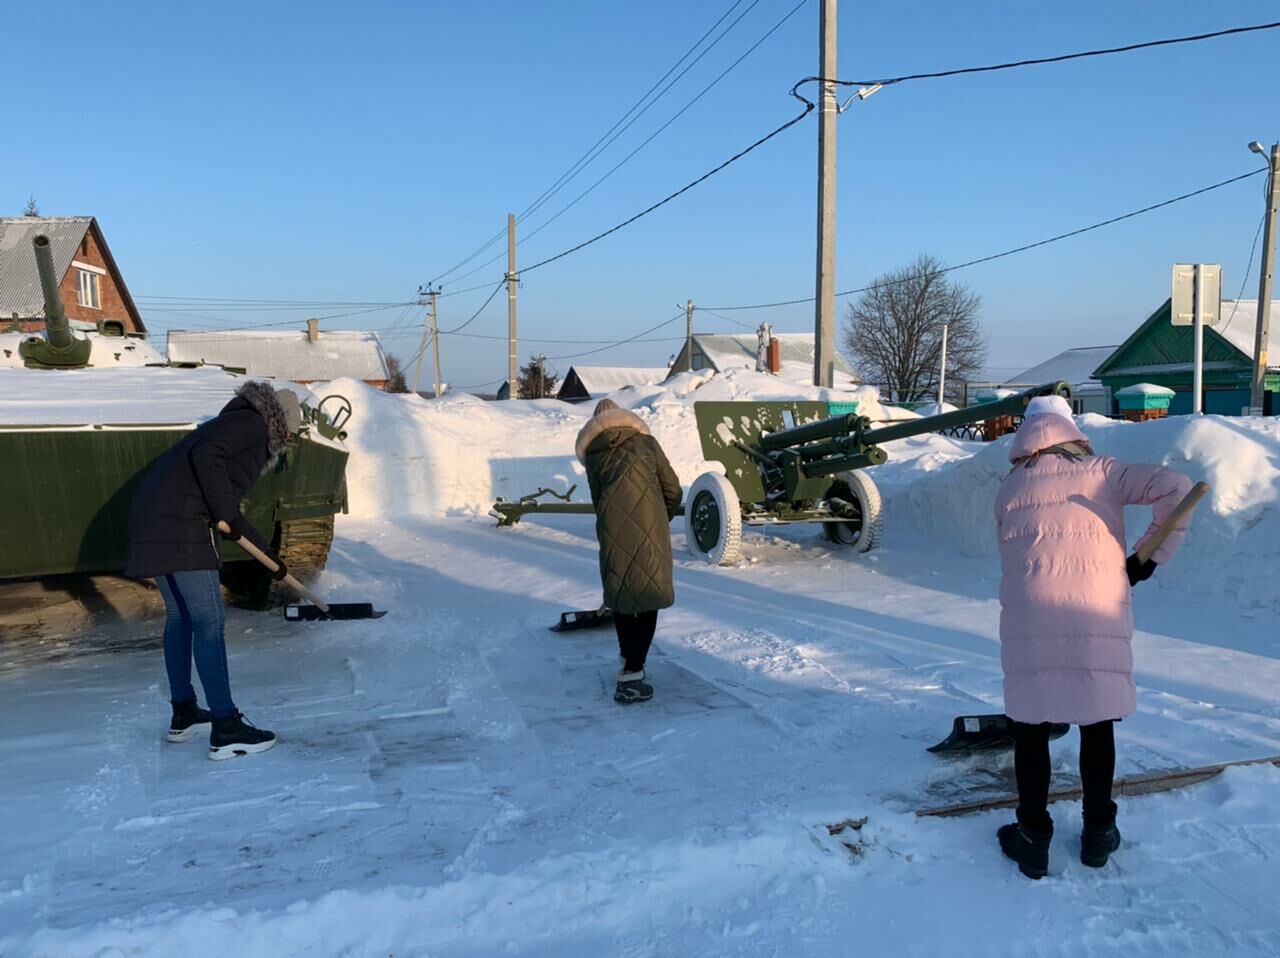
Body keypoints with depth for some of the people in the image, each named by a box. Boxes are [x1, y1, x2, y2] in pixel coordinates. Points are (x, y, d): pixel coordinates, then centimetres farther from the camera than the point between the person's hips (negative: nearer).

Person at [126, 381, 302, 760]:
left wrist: (266, 551, 32)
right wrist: (226, 513, -18)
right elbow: (204, 455, -22)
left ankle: (184, 714, 29)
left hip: (156, 519, 11)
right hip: (177, 523, -11)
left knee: (180, 615, 18)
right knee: (209, 619, -8)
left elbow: (228, 506, 29)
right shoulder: (252, 423, -3)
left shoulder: (241, 425, 26)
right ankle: (225, 729, -6)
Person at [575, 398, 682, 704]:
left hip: (614, 528, 2)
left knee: (620, 592, 18)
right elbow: (673, 491, 15)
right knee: (647, 595, 3)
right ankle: (631, 677, -3)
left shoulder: (593, 454, 17)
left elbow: (598, 500, 15)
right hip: (649, 526, -1)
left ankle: (628, 659, 36)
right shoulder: (646, 442, 16)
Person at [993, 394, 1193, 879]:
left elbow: (1018, 553, 13)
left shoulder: (1009, 488, 12)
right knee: (1097, 723, 17)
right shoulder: (1100, 472, 8)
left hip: (1028, 617, 0)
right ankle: (1098, 832, 29)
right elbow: (1175, 487, -2)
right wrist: (1152, 554, 6)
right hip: (1098, 616, 0)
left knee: (1030, 724, 12)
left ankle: (1033, 839, 18)